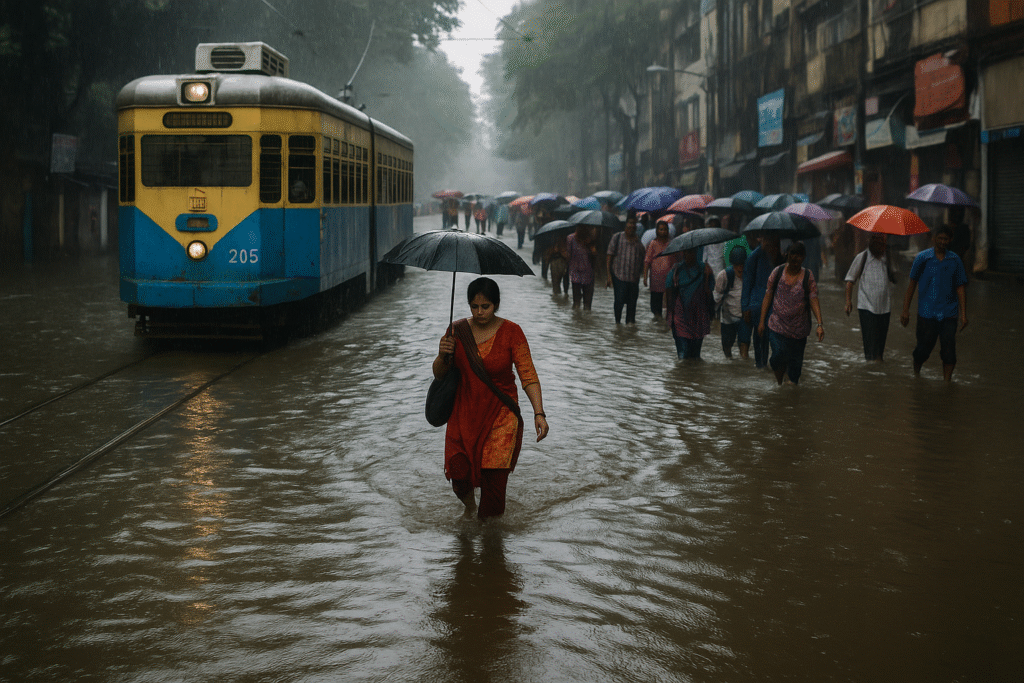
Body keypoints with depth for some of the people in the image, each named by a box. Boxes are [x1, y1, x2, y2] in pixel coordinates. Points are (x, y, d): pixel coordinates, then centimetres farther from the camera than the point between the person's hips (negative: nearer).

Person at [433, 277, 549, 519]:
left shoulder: (511, 332, -7)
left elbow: (528, 375, -10)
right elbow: (438, 374, 7)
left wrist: (539, 413, -20)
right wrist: (443, 356, -16)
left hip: (501, 414, -2)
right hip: (464, 413, 2)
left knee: (494, 477, -10)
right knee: (458, 470, -8)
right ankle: (469, 503, 28)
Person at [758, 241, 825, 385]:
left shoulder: (808, 276, -1)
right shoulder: (777, 272, 1)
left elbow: (814, 300, -6)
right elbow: (768, 297, 6)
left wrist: (820, 324, -17)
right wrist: (762, 321, 3)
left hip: (799, 329, 1)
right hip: (777, 325, -1)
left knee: (796, 360, 6)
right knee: (778, 356, -16)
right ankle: (779, 383, 7)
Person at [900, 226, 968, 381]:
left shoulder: (955, 260, 6)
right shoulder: (923, 258, 2)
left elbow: (960, 288, 8)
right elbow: (912, 283, 6)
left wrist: (963, 314, 2)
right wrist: (905, 310, 3)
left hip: (948, 313, 1)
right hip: (926, 313, -1)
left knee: (949, 350, -7)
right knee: (923, 349, 4)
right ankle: (915, 373, 31)